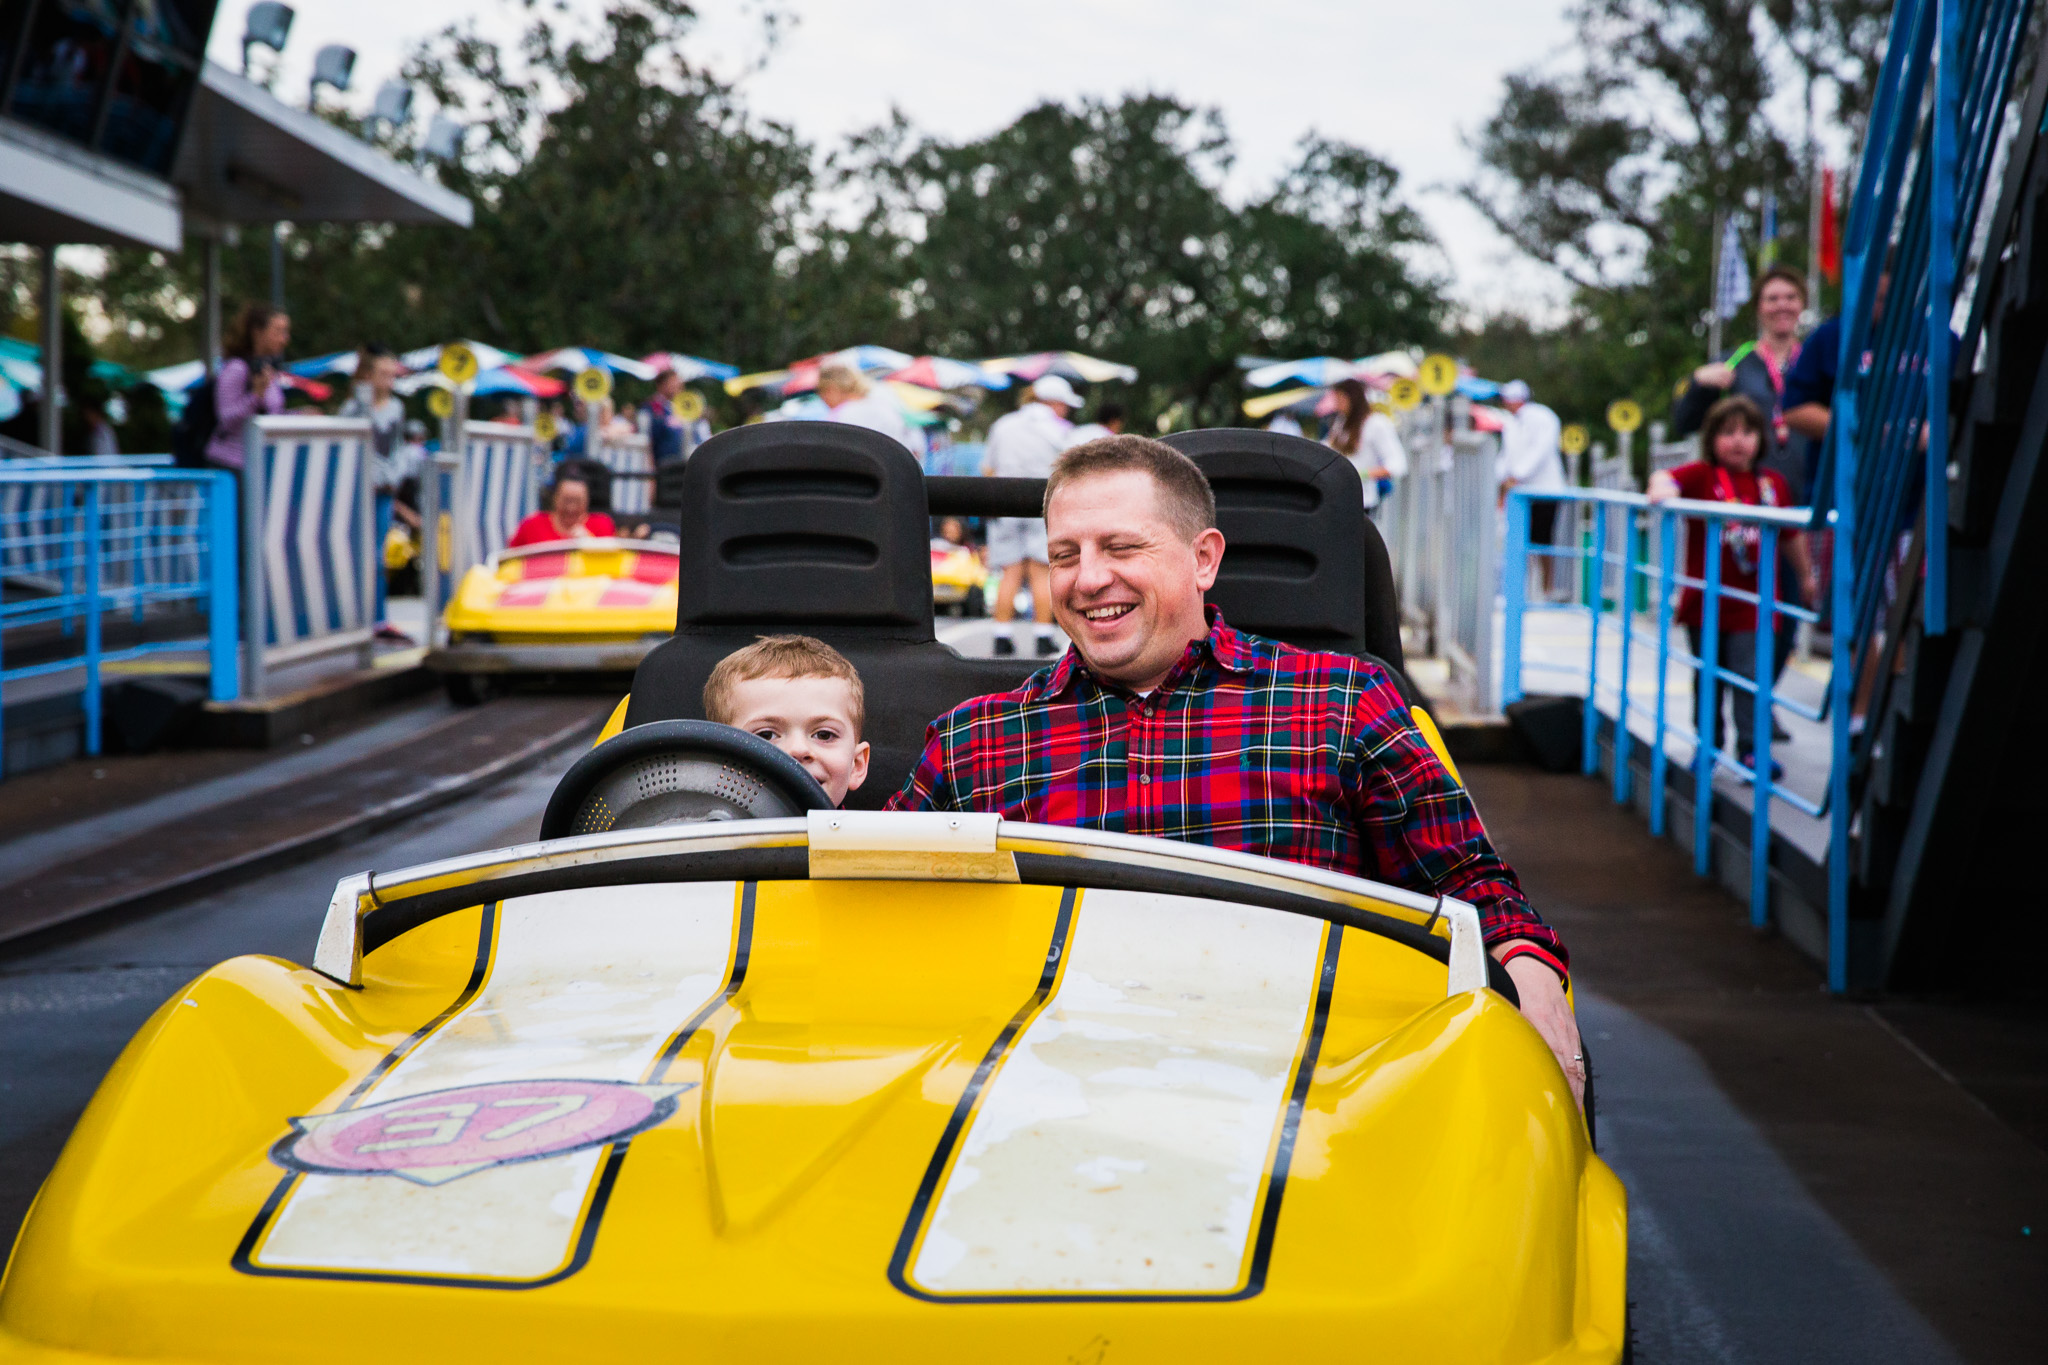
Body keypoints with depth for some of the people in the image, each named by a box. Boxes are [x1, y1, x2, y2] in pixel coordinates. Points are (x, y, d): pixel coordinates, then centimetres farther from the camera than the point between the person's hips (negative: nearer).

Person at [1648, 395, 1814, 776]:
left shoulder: (1774, 483, 7)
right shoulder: (1702, 476, -1)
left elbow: (1791, 537, 19)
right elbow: (1667, 477, -20)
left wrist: (1806, 575, 28)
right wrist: (1661, 487, -44)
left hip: (1753, 604, 1)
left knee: (1752, 676, -6)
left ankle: (1752, 748, 1)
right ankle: (1709, 744, 23)